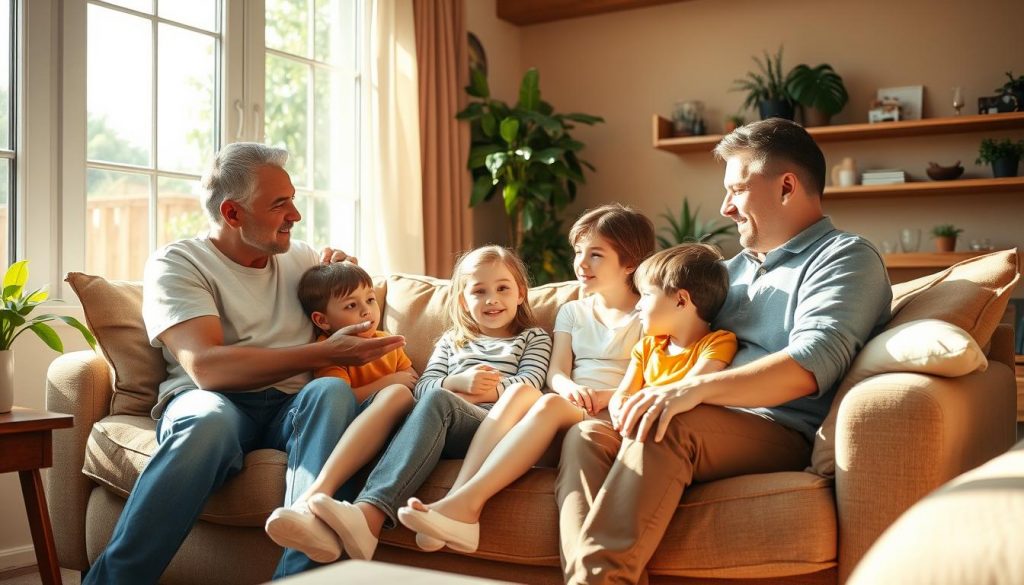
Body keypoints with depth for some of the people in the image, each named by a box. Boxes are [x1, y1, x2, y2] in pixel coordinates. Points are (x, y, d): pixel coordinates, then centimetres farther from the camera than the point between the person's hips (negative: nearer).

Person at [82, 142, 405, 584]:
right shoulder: (176, 263, 0)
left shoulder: (300, 258, 18)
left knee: (332, 391, -31)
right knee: (209, 419, -40)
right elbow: (207, 366, -16)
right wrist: (325, 353, -20)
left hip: (293, 407, 4)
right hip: (210, 401, -4)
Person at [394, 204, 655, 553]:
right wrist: (571, 388, -16)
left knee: (550, 404, -35)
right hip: (572, 407, 4)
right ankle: (457, 498, -46)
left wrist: (607, 395, -20)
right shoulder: (572, 312, 23)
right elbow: (556, 373, 9)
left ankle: (467, 502, -45)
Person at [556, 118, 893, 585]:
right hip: (710, 426, 7)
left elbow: (815, 359, -17)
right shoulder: (736, 267, 27)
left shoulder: (844, 257, 1)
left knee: (665, 427, -34)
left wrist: (697, 388, -30)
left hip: (779, 430, -7)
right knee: (587, 435, -17)